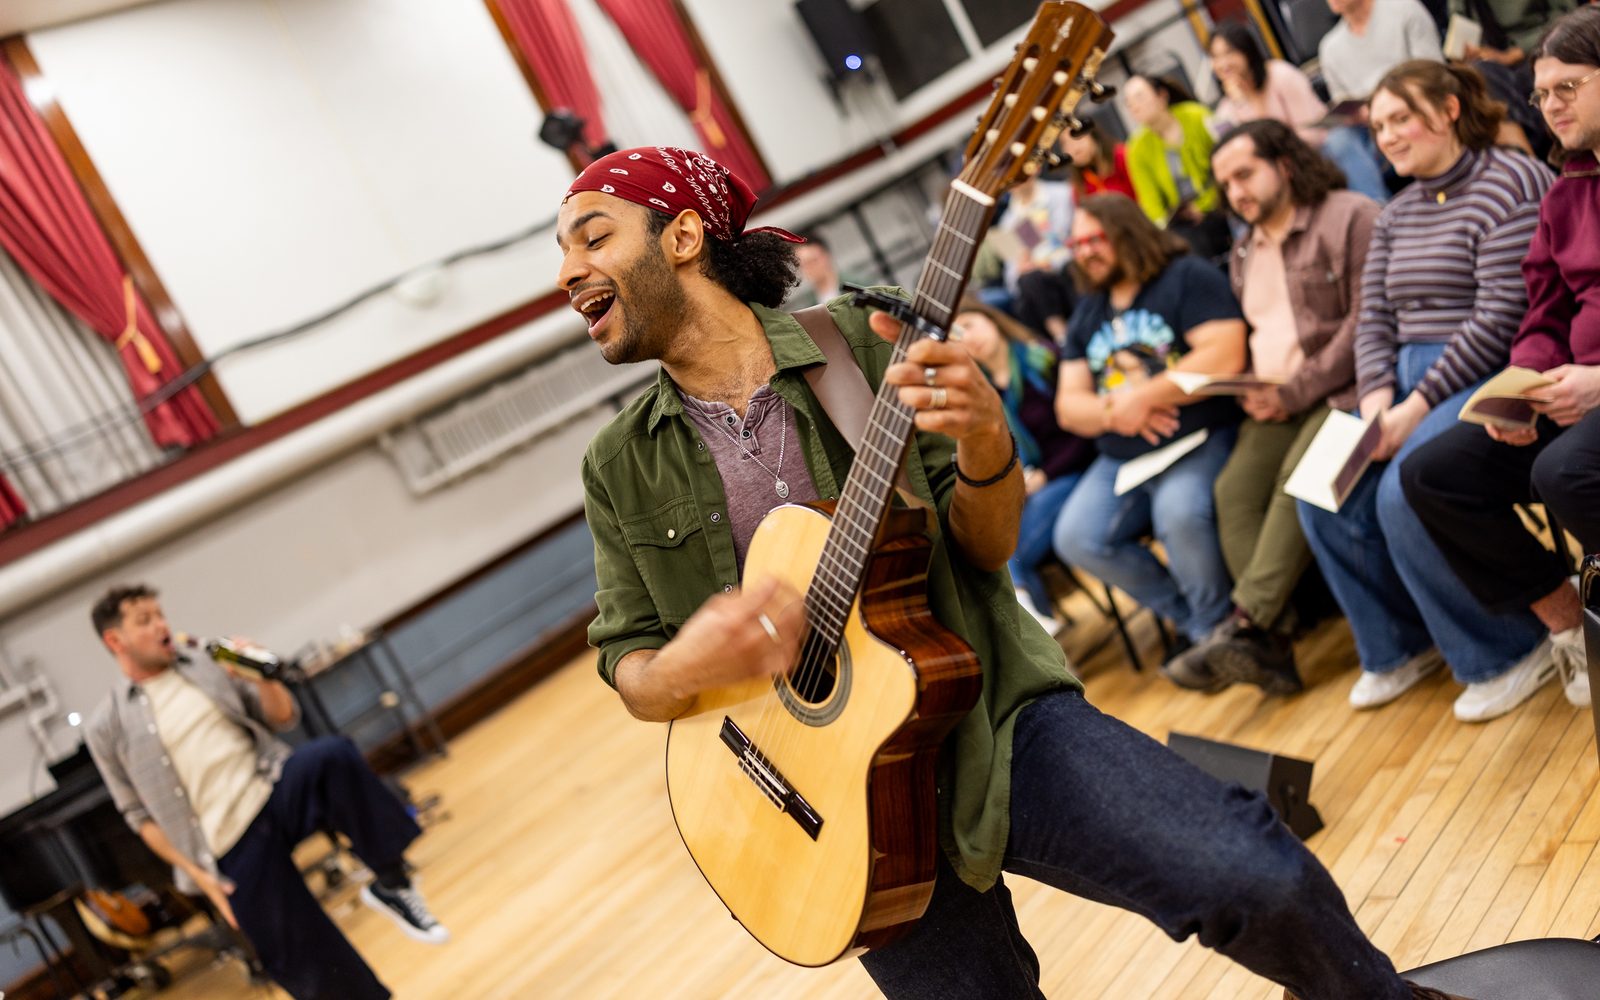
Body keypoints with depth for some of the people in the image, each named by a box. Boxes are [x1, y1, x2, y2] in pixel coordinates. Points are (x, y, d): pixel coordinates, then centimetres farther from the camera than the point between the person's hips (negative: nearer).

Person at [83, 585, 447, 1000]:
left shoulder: (209, 667, 12)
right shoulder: (108, 727, 5)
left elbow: (284, 717, 15)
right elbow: (140, 814, 7)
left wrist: (263, 679, -6)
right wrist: (197, 874, -3)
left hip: (275, 790, 2)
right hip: (232, 849, -2)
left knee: (334, 756, -32)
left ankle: (391, 885, -20)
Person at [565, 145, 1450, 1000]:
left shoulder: (861, 344, -3)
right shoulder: (620, 468, 3)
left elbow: (986, 547, -2)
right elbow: (631, 672, 5)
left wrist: (983, 444, -23)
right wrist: (686, 667, -18)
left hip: (992, 720, -1)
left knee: (1257, 876, -16)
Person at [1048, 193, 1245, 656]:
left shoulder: (1188, 277, -1)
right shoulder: (1087, 315, 18)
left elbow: (1225, 357, -16)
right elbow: (1069, 406, 13)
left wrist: (1142, 398, -15)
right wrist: (1112, 413, -10)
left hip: (1198, 443, -6)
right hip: (1122, 459, 7)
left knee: (1179, 514, -34)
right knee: (1075, 539, -14)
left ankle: (1217, 629, -7)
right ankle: (1188, 619, 4)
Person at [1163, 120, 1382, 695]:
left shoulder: (1350, 217, -2)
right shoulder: (1243, 254, 22)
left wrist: (1297, 390, -15)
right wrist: (1255, 390, 0)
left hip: (1340, 388, -6)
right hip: (1274, 402, 7)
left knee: (1300, 476, -31)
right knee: (1234, 488, -18)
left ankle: (1246, 624, -30)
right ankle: (1272, 644, -22)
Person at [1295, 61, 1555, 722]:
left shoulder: (1510, 184, -9)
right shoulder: (1397, 215, 17)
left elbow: (1501, 318, -18)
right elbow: (1374, 319, 13)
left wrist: (1417, 406, -20)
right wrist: (1376, 395, -7)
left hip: (1489, 378, -8)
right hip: (1410, 382, 8)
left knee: (1406, 491, -29)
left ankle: (1509, 653, -7)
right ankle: (1401, 645, 10)